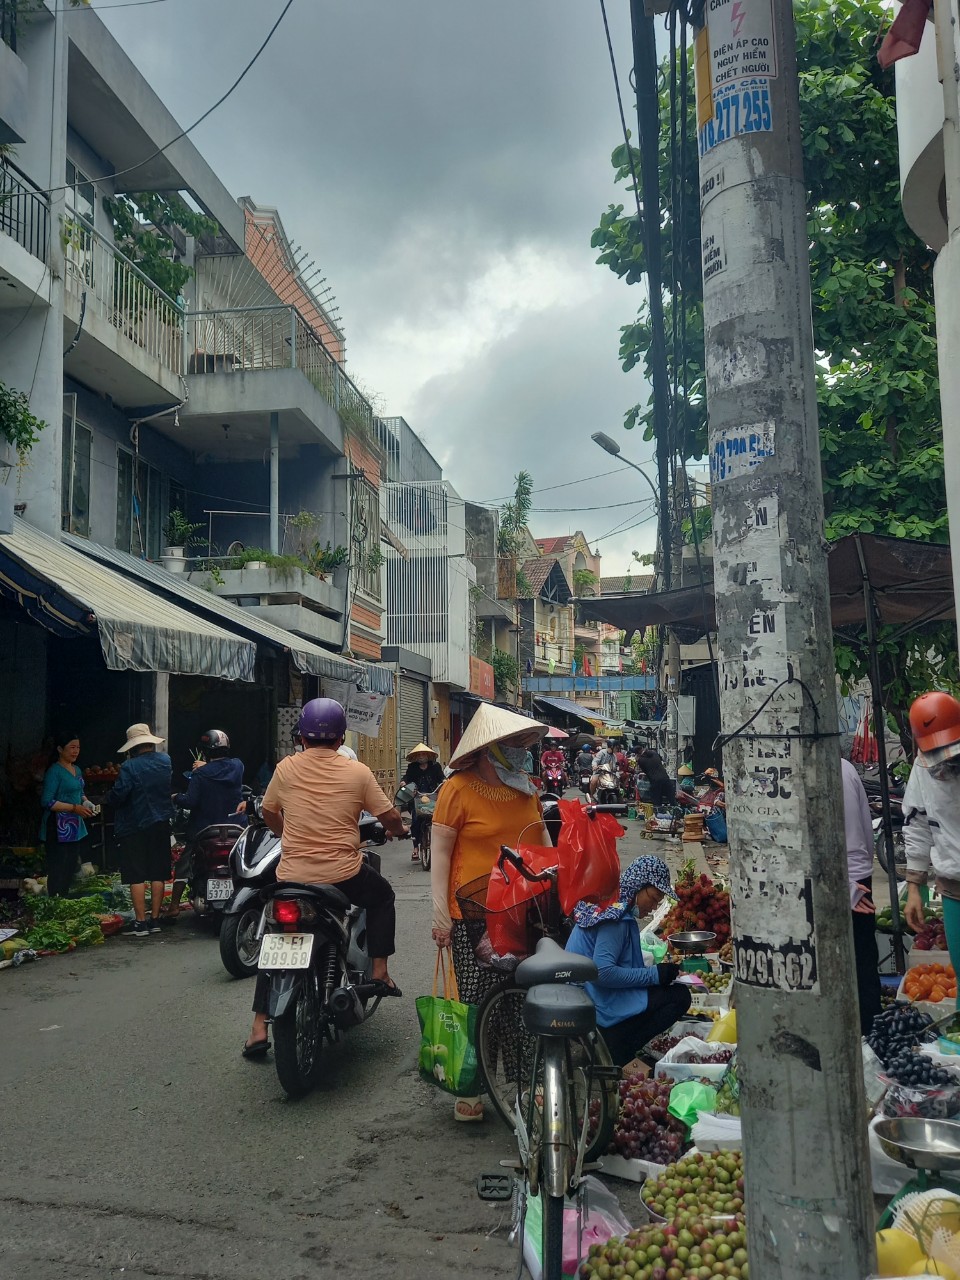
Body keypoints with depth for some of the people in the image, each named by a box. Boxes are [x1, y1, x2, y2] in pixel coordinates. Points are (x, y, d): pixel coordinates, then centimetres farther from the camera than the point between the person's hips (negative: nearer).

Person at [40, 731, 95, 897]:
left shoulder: (77, 769, 13)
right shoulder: (54, 771, -11)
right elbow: (47, 802, -17)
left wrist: (86, 802, 4)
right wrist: (74, 808, -21)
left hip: (76, 827, 8)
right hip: (59, 829, -8)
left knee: (71, 869, 13)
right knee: (57, 871, -8)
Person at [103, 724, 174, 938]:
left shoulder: (129, 767, -17)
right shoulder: (165, 761, 1)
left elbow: (118, 795, -17)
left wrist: (107, 798, 1)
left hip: (134, 826, -5)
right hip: (161, 824, 5)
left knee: (137, 876, 0)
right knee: (158, 874, 10)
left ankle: (141, 922, 1)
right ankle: (155, 920, 15)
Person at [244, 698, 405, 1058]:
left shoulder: (286, 768, 1)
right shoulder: (357, 772, -4)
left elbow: (269, 814, 16)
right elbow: (390, 818, 2)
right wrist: (397, 830, 25)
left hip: (292, 876, 2)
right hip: (344, 876, -1)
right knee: (382, 896, 28)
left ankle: (259, 1028, 15)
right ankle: (379, 971, 23)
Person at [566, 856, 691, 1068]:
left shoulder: (607, 904, 12)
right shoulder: (616, 916, -18)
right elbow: (602, 972, -26)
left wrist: (656, 970, 9)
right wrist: (654, 974, -17)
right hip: (597, 1008, -10)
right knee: (679, 996, -10)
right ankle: (611, 1059, -8)